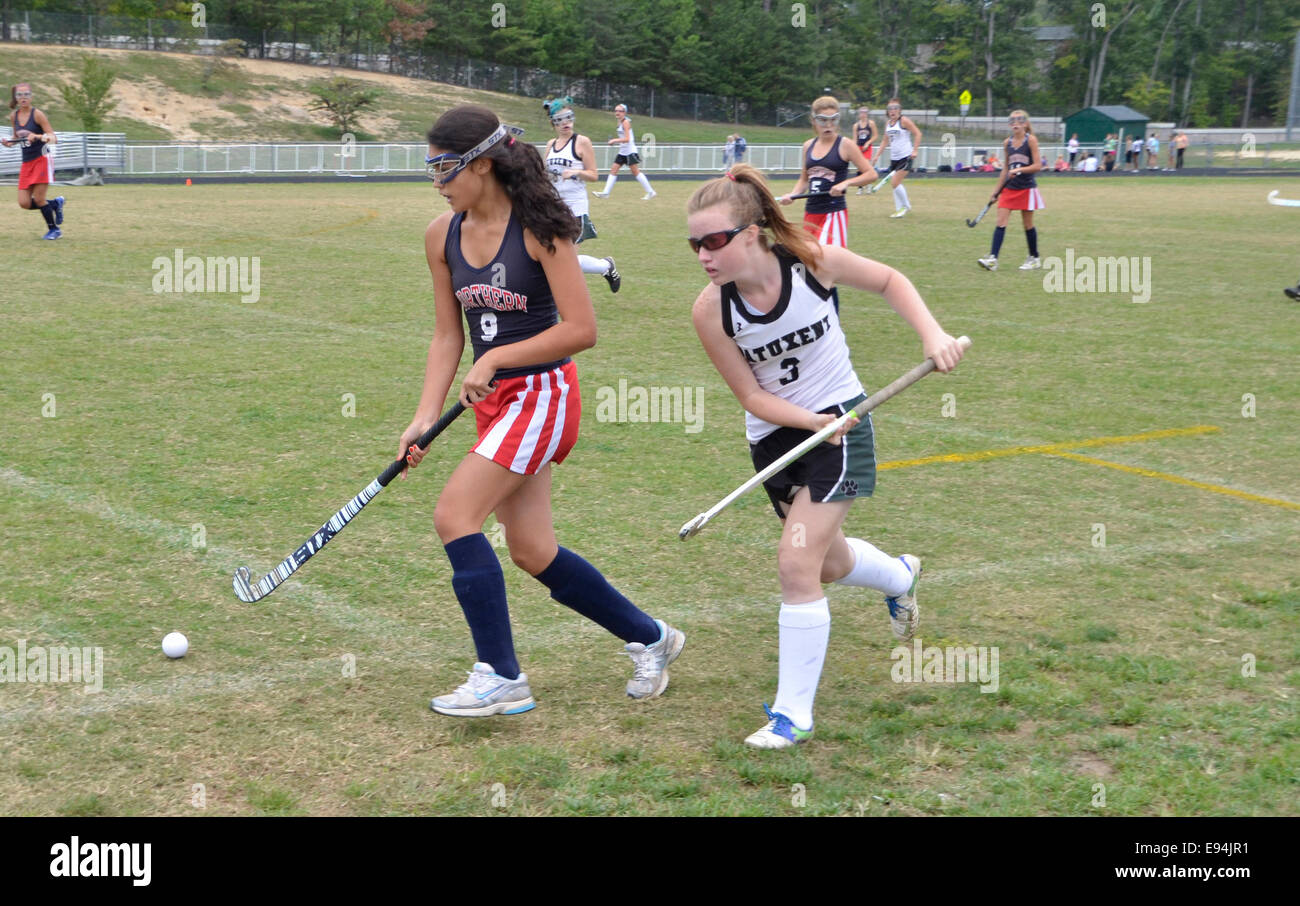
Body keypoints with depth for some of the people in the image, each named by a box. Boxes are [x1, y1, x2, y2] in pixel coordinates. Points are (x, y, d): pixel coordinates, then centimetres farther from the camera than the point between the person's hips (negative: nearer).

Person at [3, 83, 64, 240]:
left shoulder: (37, 114, -10)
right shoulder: (13, 116, 6)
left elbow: (54, 138, -13)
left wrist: (37, 136, -31)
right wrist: (9, 142, -2)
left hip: (42, 159, -6)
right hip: (27, 162, 6)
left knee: (38, 199, -8)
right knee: (24, 203, -2)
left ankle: (54, 229, 14)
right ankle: (55, 204, 23)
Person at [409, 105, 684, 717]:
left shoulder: (538, 227, -15)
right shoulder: (442, 235, 4)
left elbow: (581, 329, -17)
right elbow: (446, 336, 9)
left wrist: (494, 360, -17)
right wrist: (425, 417, -1)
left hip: (543, 394, -7)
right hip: (495, 401, 7)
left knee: (454, 514, -18)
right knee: (532, 553, 7)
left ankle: (501, 678, -8)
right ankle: (649, 637, 27)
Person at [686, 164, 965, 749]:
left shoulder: (811, 262, -20)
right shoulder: (710, 312, -18)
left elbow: (887, 280, -1)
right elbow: (752, 396, -11)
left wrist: (932, 334, -14)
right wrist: (812, 421, -26)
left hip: (840, 423, -3)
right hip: (774, 437, 3)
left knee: (796, 563, -15)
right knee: (830, 563, 20)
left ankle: (794, 712, -3)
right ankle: (900, 576, 58)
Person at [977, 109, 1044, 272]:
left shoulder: (1031, 140, -7)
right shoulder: (1007, 143, 7)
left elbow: (1036, 166, -11)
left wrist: (1019, 170, -25)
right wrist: (997, 189, 16)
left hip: (1026, 188, -4)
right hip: (1009, 188, 4)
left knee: (1027, 224, 5)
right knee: (1001, 222, -6)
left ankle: (1034, 259, 20)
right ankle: (992, 259, -12)